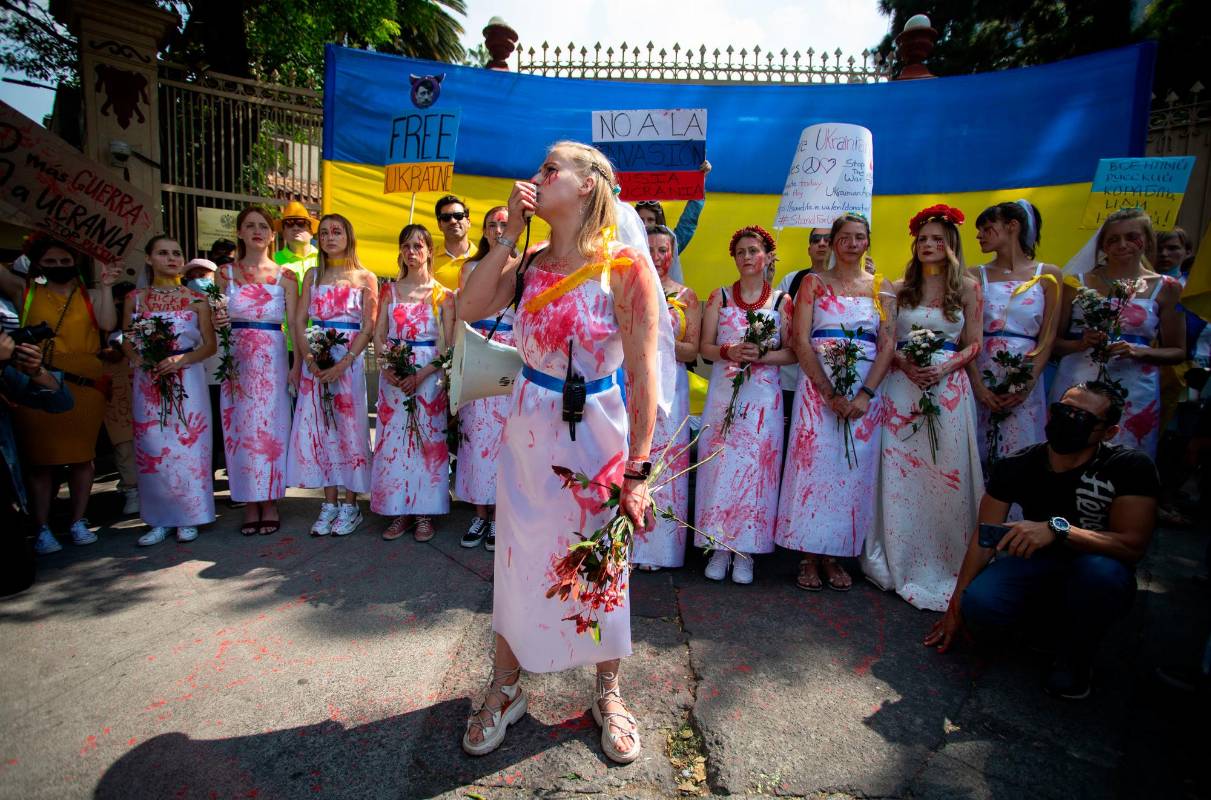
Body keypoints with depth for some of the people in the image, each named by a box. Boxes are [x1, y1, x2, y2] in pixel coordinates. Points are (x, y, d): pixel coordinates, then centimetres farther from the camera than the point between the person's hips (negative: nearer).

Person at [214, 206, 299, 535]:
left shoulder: (285, 275, 4)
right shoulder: (226, 272, 9)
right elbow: (216, 317, 13)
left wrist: (297, 365, -8)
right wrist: (217, 320, -12)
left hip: (272, 359, -2)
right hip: (236, 358, 2)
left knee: (270, 427, 0)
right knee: (239, 428, 2)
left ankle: (270, 503, 10)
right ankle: (250, 505, 12)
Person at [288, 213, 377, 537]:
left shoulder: (365, 277, 3)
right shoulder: (313, 275, 14)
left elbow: (368, 328, -4)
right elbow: (299, 322, 8)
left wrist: (343, 363, -15)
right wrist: (309, 358, -9)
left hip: (350, 359, -3)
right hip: (315, 360, 3)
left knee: (349, 427, -2)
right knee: (319, 428, 3)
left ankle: (350, 504, 9)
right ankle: (330, 504, 13)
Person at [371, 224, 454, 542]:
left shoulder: (443, 294, 1)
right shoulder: (390, 290, 11)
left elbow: (449, 345, -3)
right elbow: (378, 337, 8)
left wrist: (422, 374, -15)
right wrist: (387, 368, -10)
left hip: (428, 376, -3)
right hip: (393, 376, 3)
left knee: (426, 441, 0)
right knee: (393, 441, 3)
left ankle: (424, 513, 10)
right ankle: (400, 512, 14)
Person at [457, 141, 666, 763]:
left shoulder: (624, 267, -13)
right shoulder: (532, 263, 3)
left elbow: (643, 372, -15)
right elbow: (470, 307, -7)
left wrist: (637, 471, -16)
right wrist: (510, 232, -8)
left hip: (595, 433, -4)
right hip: (528, 431, 4)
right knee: (518, 560, 14)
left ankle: (607, 693, 37)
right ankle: (504, 689, 36)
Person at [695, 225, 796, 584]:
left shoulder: (782, 301, 6)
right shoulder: (720, 296, 9)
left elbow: (793, 352, 4)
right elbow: (704, 346, 5)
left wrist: (763, 356, -14)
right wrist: (729, 352, -14)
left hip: (763, 396, -1)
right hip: (723, 392, 1)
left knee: (755, 466, -2)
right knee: (719, 463, -2)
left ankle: (745, 550, 9)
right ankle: (719, 547, 9)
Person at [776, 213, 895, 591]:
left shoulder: (881, 287, 11)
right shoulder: (814, 282, 6)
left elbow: (888, 345, 3)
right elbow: (801, 341, -3)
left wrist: (866, 394, -11)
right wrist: (830, 392, -13)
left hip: (865, 390, 2)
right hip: (818, 386, -2)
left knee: (853, 470, 3)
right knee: (813, 464, -3)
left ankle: (834, 555, 16)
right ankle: (809, 556, 9)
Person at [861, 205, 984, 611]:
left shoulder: (968, 288, 7)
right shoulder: (899, 289, 11)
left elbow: (973, 344, 4)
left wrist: (944, 367, -13)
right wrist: (905, 364, -12)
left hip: (949, 389, -1)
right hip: (902, 388, 1)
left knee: (946, 476, -1)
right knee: (899, 475, 2)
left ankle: (945, 565, 13)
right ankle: (899, 562, 14)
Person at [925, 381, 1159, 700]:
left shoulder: (1131, 467, -17)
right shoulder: (1016, 466, -10)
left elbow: (1133, 545, -25)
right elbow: (984, 538, -8)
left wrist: (1057, 528, -42)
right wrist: (955, 608, -8)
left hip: (1093, 583, -2)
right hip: (1036, 564, 2)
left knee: (1101, 569, -38)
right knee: (978, 606, -28)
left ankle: (1075, 659, -6)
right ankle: (1053, 626, 9)